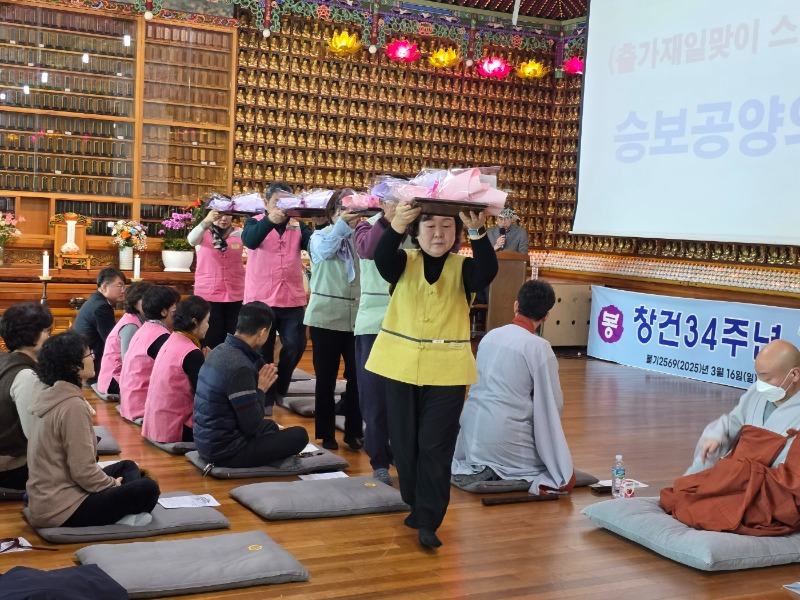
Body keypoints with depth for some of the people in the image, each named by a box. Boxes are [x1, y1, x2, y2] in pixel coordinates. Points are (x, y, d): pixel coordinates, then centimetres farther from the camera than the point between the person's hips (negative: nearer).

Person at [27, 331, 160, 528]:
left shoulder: (52, 396, 8)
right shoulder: (73, 407, -20)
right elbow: (83, 472, -22)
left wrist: (112, 483, 10)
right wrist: (114, 484, -4)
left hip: (46, 498, 10)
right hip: (64, 509, -10)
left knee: (127, 466, 19)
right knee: (147, 489, -13)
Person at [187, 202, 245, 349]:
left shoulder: (239, 233, 3)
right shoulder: (203, 234, -2)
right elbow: (192, 240, -23)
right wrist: (206, 221, -41)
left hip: (235, 296, 2)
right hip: (208, 296, -2)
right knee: (210, 342, 2)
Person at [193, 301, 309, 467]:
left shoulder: (219, 351, 2)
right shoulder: (240, 368, -26)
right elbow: (252, 426, -22)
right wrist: (261, 390, -9)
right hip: (225, 451, -10)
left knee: (270, 426, 30)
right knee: (299, 435, -6)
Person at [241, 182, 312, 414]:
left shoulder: (299, 226, 7)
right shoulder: (255, 222, 0)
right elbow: (249, 240, -23)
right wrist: (270, 220, -41)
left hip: (292, 298, 2)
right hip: (260, 299, -2)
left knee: (295, 345, 1)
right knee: (262, 351, 4)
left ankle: (278, 388, 24)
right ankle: (265, 398, 17)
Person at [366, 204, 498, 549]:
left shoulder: (463, 268, 0)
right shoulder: (403, 263, 1)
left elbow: (488, 272, -22)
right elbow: (381, 258, -21)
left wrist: (478, 232, -38)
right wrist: (396, 226, -40)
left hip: (447, 370, -1)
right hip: (401, 365, 2)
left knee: (436, 446, -3)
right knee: (404, 443, 10)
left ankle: (429, 521, 3)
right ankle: (416, 505, 29)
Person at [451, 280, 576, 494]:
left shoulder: (489, 337, 6)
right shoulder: (539, 347, -13)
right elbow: (554, 404, -8)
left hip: (471, 431, 7)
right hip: (505, 435, -7)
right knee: (563, 471, 9)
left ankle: (475, 466, 8)